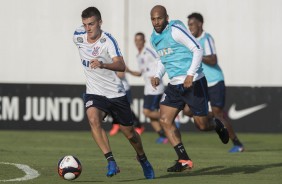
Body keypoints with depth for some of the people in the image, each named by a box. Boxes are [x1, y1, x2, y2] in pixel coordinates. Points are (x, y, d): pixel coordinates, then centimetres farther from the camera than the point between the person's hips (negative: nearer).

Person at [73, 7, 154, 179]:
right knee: (93, 119, -29)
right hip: (94, 93, 3)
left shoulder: (108, 40, -20)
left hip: (116, 93, -3)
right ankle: (111, 162, -28)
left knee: (129, 133, 9)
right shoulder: (78, 36, -4)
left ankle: (143, 159, 40)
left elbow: (121, 66, -33)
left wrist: (103, 65, -53)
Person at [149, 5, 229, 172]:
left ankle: (217, 125, 37)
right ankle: (184, 160, -4)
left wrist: (190, 74, -25)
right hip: (174, 85, 7)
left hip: (194, 83, -7)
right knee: (165, 120, -9)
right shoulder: (155, 38, 10)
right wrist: (158, 76, 6)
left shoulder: (176, 30, -14)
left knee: (202, 125, 0)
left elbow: (198, 49, -17)